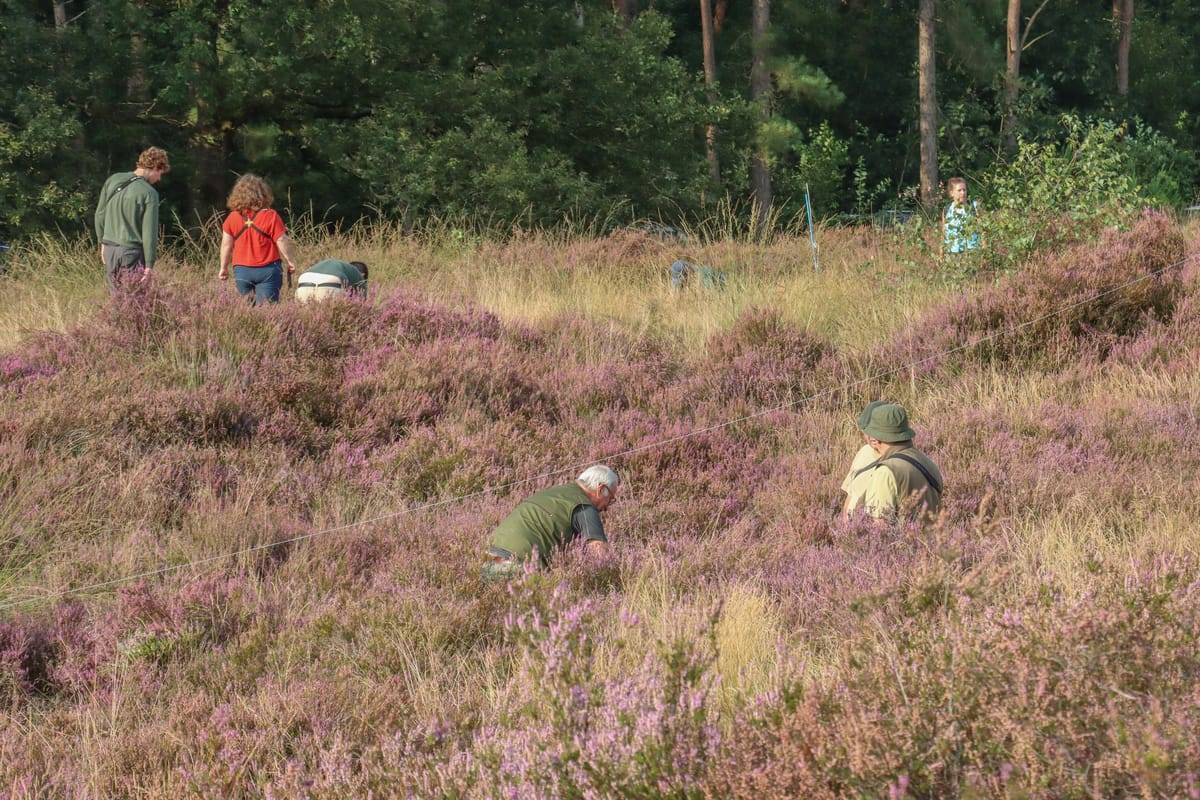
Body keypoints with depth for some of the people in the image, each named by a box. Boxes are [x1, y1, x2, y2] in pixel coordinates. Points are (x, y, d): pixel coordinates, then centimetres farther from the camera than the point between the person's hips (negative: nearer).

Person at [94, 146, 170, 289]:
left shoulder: (112, 180, 4)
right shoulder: (149, 194, -14)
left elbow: (100, 214, 12)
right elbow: (149, 232, -13)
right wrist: (149, 265, -8)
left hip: (109, 250, 6)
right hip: (132, 253, -6)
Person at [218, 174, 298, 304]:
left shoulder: (232, 217, 2)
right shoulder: (270, 216, -7)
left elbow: (226, 245, 4)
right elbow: (281, 241, -6)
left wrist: (224, 267, 14)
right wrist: (289, 261, 6)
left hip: (241, 270, 3)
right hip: (267, 269, -3)